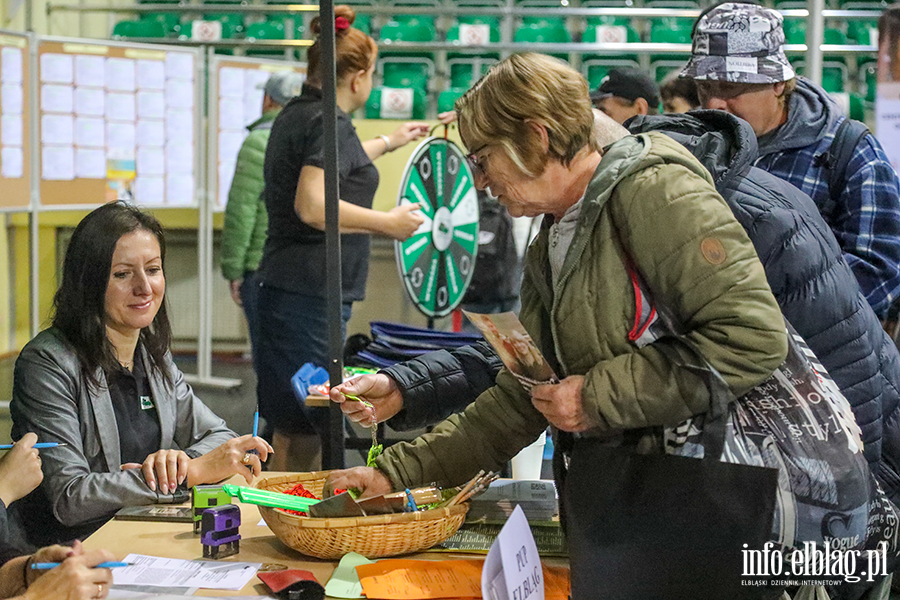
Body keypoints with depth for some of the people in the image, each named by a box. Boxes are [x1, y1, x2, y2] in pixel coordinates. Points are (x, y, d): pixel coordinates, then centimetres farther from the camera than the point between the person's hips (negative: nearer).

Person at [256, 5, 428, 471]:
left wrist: (388, 143, 51)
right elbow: (312, 205, -24)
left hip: (284, 288, 10)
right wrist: (387, 222, -14)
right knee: (305, 432, -7)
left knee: (289, 427, 14)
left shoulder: (296, 115, 18)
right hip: (311, 293, -10)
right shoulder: (327, 122, -12)